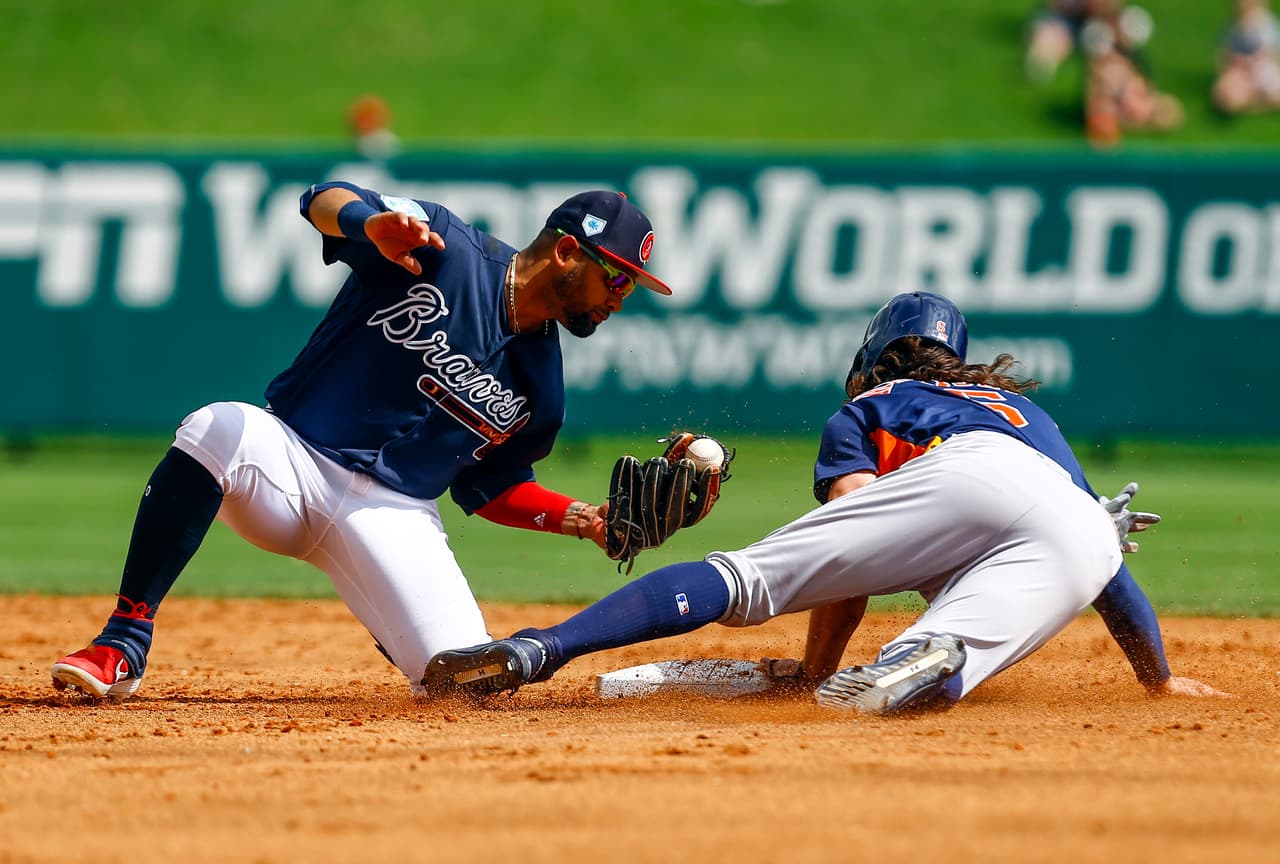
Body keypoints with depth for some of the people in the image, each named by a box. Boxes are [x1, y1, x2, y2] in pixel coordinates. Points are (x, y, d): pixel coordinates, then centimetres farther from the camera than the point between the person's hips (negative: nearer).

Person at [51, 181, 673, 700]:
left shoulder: (540, 388, 9)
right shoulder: (443, 247, -7)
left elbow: (488, 486, 18)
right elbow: (324, 200, -16)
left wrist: (579, 519, 2)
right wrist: (371, 222, -39)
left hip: (395, 516, 4)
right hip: (292, 461, -4)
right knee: (218, 428, -39)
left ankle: (395, 634, 24)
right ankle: (123, 645, -31)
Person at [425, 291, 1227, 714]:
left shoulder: (863, 411, 33)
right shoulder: (1029, 409, 47)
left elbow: (851, 532, 14)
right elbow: (1112, 557, 46)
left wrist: (819, 670, 17)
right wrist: (1162, 679, 58)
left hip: (964, 476, -3)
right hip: (1088, 542, 3)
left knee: (750, 575, -11)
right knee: (938, 672, -20)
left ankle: (536, 650, -29)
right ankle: (922, 662, -57)